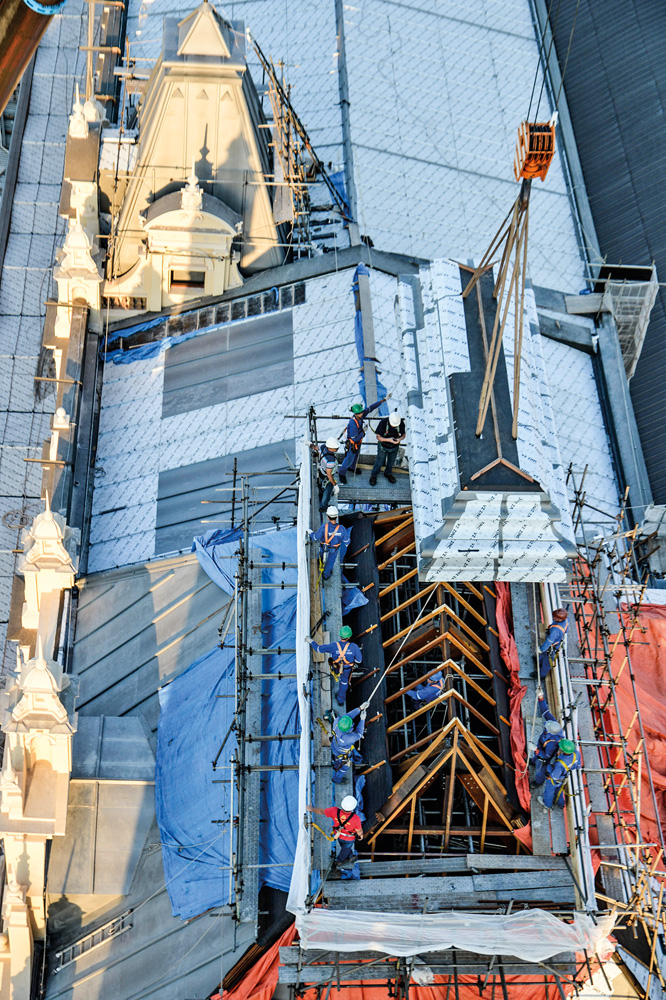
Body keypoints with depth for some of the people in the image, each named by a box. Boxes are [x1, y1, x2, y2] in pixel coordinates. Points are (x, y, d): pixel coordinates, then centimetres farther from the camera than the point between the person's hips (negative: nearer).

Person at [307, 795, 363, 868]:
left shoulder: (334, 811, -38)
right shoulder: (355, 819, -45)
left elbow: (321, 811, -18)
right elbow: (359, 831, -23)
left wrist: (311, 809, 2)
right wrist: (361, 835, 3)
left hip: (338, 834, 3)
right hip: (349, 838, -3)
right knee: (346, 849, 30)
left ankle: (348, 858, 63)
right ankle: (339, 862, 58)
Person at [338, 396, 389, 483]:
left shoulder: (361, 415, -21)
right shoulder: (353, 424, -42)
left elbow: (370, 408, -9)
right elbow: (355, 439, -36)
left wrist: (384, 400, -9)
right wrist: (363, 431, -25)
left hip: (358, 442, 7)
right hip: (352, 444, -7)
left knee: (356, 456, 30)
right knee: (349, 459, 13)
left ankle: (352, 468, 57)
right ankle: (342, 473, 36)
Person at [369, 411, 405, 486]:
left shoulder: (401, 423, -24)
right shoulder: (383, 423, -31)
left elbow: (403, 435, -7)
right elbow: (378, 437, -22)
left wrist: (399, 439, -31)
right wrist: (388, 440, -38)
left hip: (394, 447, 3)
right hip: (383, 447, -3)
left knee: (391, 462, 25)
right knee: (379, 462, 15)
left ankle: (388, 473, 53)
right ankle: (373, 475, 41)